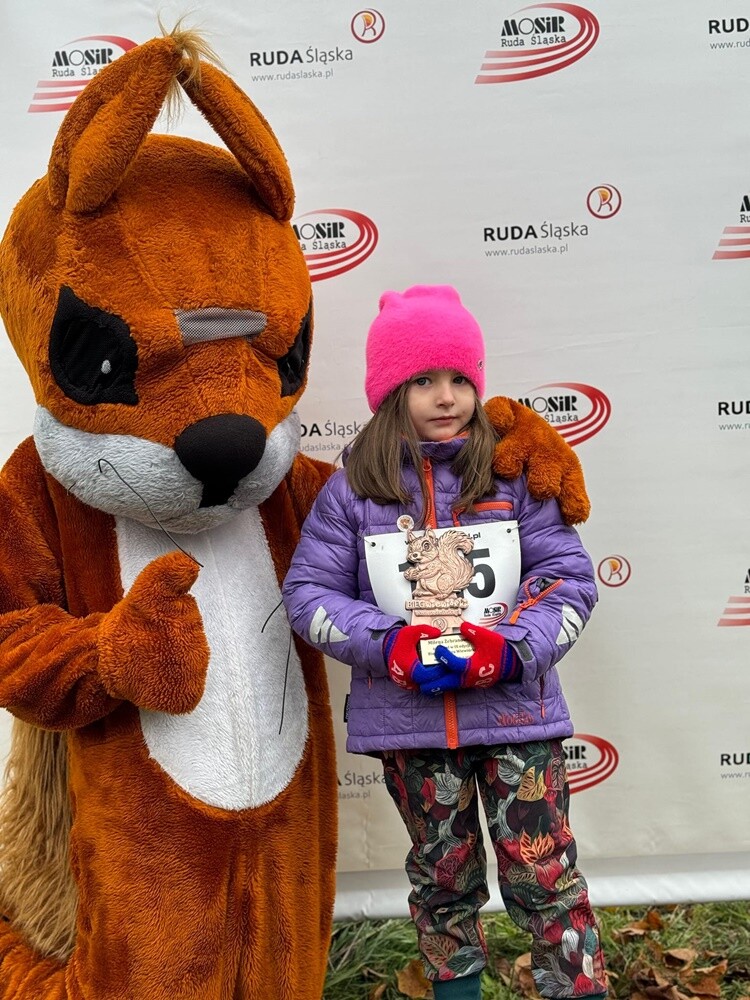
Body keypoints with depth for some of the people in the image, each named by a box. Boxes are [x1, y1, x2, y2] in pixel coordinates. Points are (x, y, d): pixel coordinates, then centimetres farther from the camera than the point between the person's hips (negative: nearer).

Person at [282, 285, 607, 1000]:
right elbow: (308, 593, -2)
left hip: (515, 707, -1)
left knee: (543, 873, 4)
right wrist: (388, 644, -16)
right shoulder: (354, 489, -2)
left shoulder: (514, 476, -1)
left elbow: (570, 578, -2)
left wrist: (510, 649, -17)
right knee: (443, 875, 18)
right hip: (408, 718, 1)